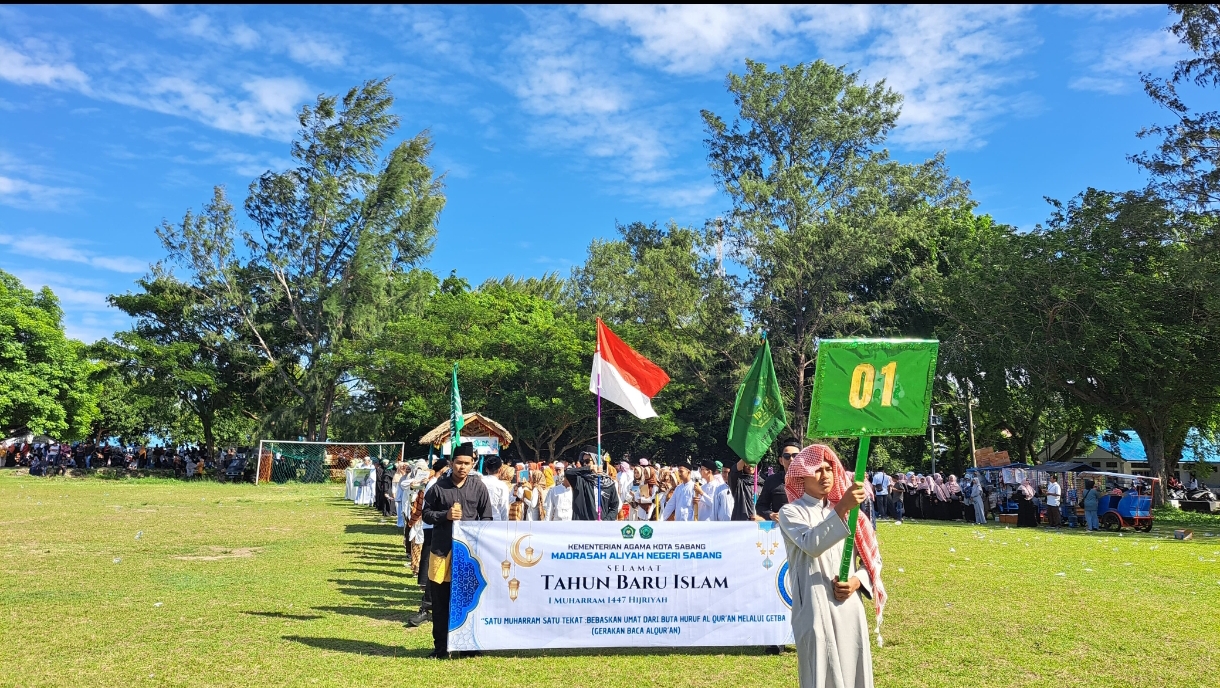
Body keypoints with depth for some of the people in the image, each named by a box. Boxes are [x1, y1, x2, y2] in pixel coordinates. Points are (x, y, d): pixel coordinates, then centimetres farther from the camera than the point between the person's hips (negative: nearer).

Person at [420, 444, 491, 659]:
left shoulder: (479, 487, 2)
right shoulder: (439, 487, -1)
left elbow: (486, 518, 6)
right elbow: (426, 514, 5)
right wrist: (445, 515, -12)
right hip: (442, 549, 0)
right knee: (440, 600, 7)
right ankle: (441, 646, 19)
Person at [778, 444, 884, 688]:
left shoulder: (846, 511, 13)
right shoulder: (791, 512, -3)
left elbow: (873, 557, 15)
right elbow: (812, 545, -22)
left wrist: (857, 581, -4)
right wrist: (841, 508, -31)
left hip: (850, 607, 5)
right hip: (814, 610, -5)